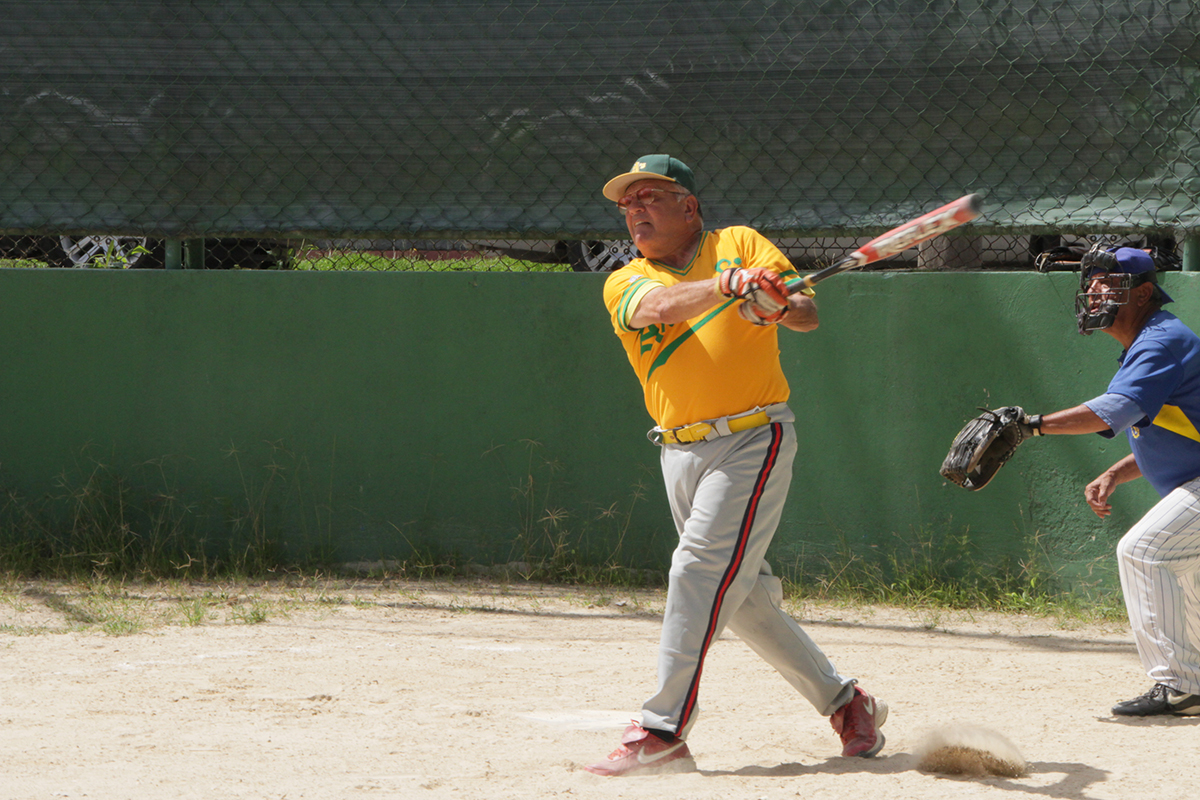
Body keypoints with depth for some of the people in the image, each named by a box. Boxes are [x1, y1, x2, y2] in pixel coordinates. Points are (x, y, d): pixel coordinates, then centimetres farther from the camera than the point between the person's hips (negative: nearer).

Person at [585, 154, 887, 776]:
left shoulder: (740, 244, 4)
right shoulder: (624, 285, 9)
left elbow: (809, 314, -6)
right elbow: (658, 306, -15)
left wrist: (778, 305, -29)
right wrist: (727, 284, -33)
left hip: (753, 438, -5)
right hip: (680, 452, 5)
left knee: (701, 568, -16)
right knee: (743, 595, 9)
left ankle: (663, 729, -18)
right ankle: (843, 702, 23)